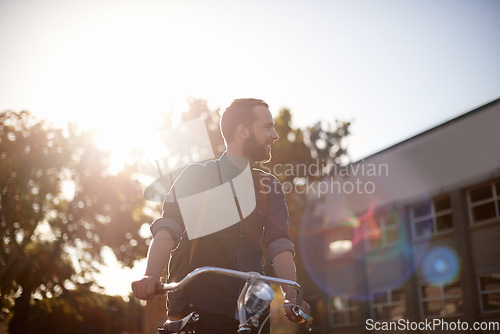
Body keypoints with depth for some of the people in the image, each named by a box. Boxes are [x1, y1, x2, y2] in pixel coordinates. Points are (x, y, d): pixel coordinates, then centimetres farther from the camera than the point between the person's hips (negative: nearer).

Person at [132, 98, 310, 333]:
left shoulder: (269, 187, 11)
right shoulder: (197, 176, 2)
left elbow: (279, 244, -3)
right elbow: (167, 228, -12)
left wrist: (291, 296, -20)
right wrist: (151, 276, -30)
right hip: (198, 311, -3)